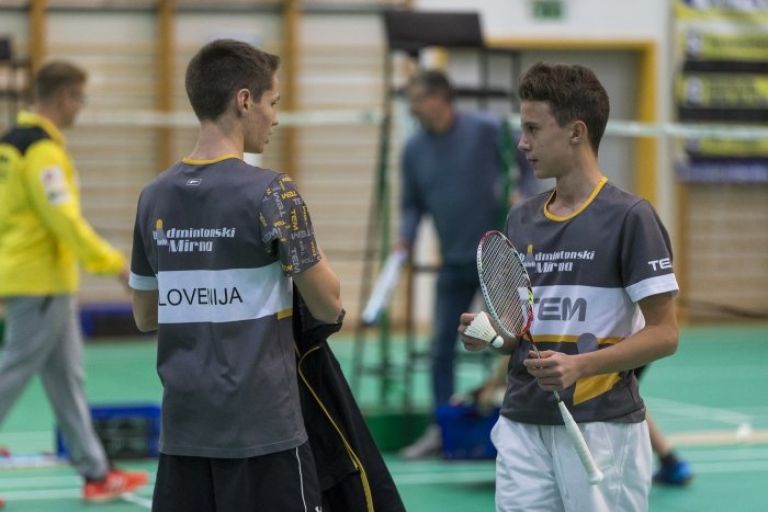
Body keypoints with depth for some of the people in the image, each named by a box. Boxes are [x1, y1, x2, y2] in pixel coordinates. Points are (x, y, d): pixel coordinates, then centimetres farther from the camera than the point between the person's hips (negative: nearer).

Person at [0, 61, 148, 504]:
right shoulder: (43, 149, -17)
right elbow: (64, 218, -23)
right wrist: (113, 263, -18)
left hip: (38, 282, 10)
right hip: (42, 283, -10)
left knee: (68, 380, 12)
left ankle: (97, 473, 17)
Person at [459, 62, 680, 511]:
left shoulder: (630, 217, -7)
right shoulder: (521, 220, 13)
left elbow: (664, 333, -10)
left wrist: (580, 364, -21)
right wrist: (489, 335, -1)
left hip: (602, 427, -6)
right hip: (522, 424, 6)